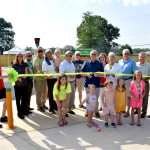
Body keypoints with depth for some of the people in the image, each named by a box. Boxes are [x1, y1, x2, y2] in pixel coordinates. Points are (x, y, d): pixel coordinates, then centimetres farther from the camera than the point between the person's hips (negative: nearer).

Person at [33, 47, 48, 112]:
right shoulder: (36, 59, -11)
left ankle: (43, 104, 32)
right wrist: (38, 71, -50)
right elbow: (36, 65, -30)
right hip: (38, 78, -7)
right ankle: (39, 106, 11)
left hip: (45, 77, 7)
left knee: (45, 92, 16)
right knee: (39, 93, -1)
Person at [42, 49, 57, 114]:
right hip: (50, 79, -5)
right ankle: (51, 109, 11)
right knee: (51, 94, 2)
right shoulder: (45, 62, -4)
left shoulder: (54, 60, 12)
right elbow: (44, 71, -15)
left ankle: (56, 107, 23)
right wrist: (47, 76, -34)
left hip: (56, 78, 5)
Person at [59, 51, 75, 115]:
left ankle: (70, 109, 26)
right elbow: (61, 73, -19)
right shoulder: (63, 64, -9)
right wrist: (69, 76, -26)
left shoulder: (72, 64, 16)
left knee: (72, 96, 13)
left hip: (72, 82, 8)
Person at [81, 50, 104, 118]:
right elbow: (81, 73, 5)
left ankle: (96, 111, 19)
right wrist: (87, 74, -14)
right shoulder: (86, 63, 7)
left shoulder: (100, 64, 5)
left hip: (97, 84, -1)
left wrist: (98, 74, -19)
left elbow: (102, 75, 2)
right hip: (88, 83, 1)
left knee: (96, 99, 5)